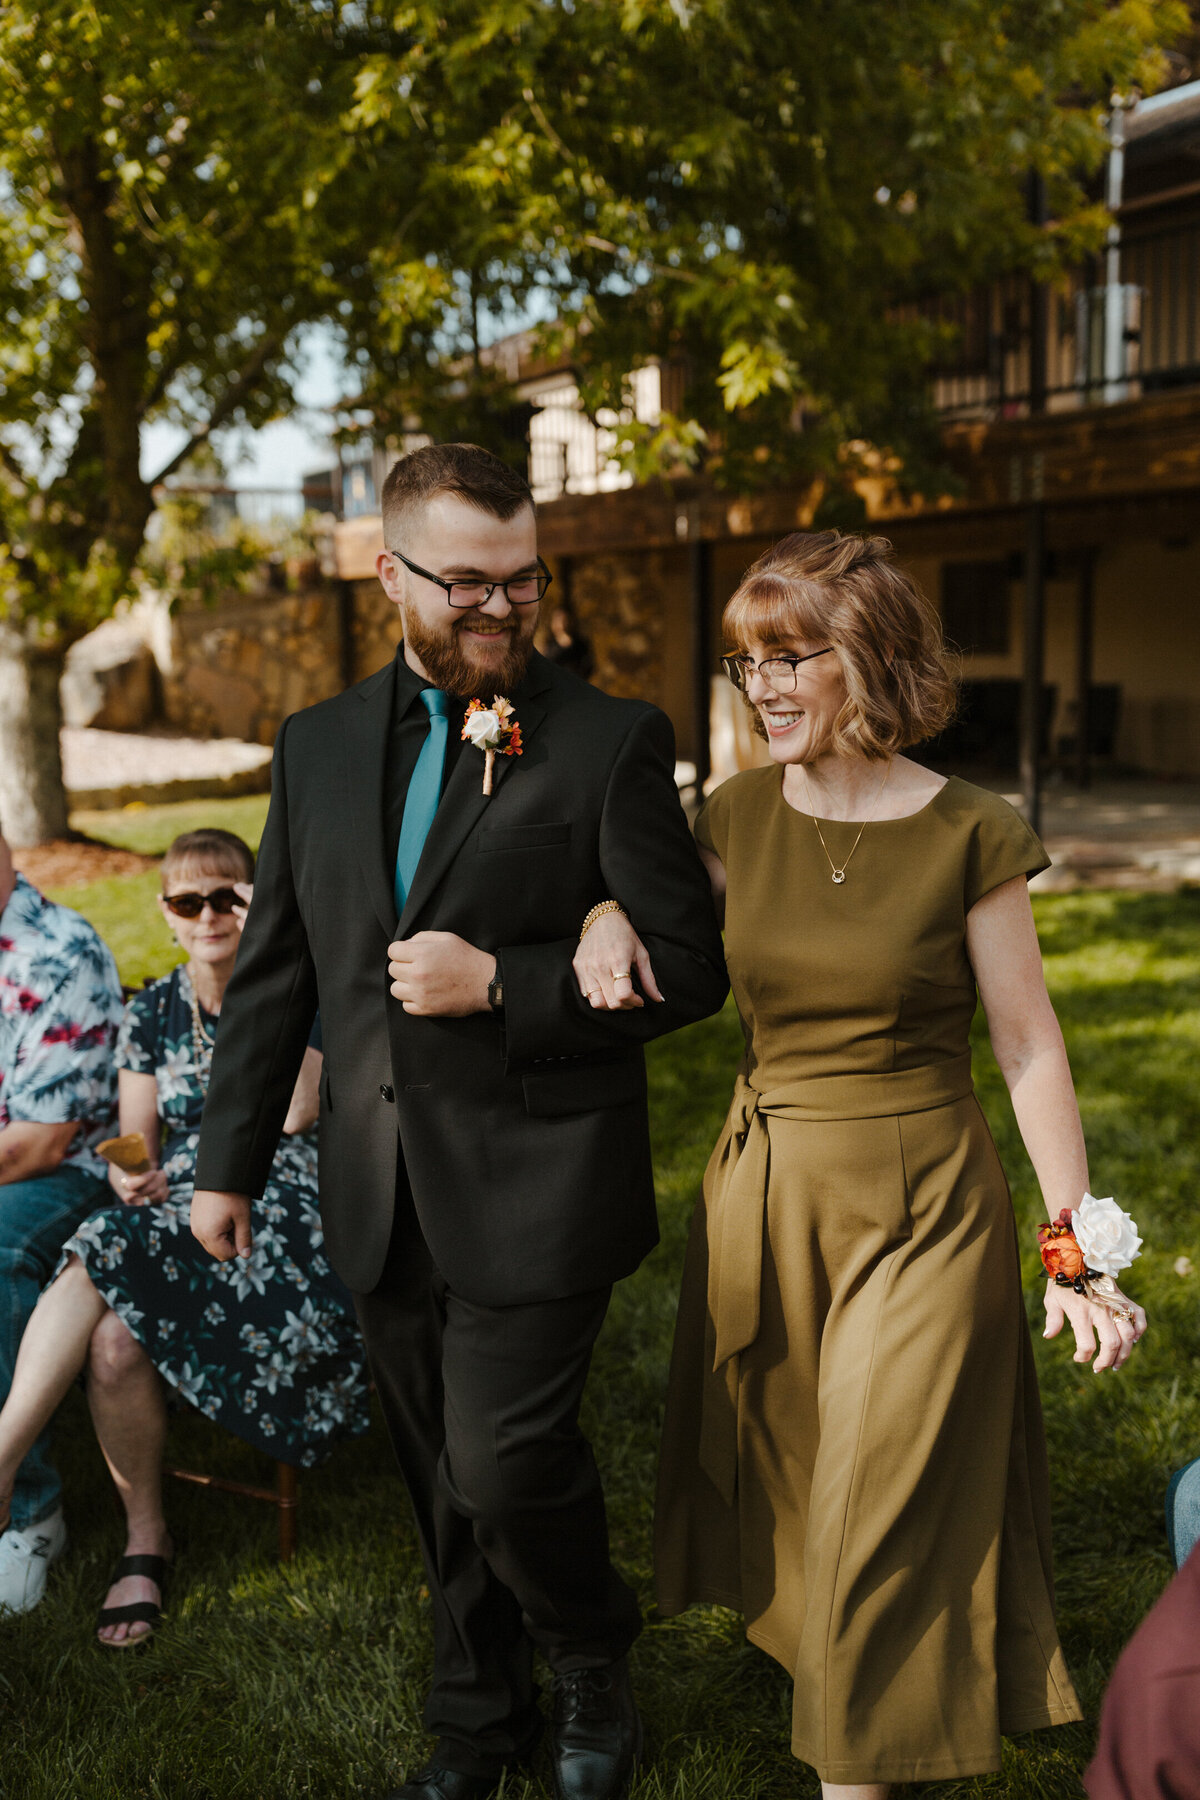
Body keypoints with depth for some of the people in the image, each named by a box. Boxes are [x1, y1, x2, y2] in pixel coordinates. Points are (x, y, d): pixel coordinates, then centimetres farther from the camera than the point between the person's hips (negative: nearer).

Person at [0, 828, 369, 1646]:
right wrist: (130, 1176, -14)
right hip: (175, 1207, 4)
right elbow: (136, 1142, 11)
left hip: (279, 1209, -4)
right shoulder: (152, 1013, 15)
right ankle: (144, 1540, -12)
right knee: (113, 1339, -30)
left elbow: (296, 1110, -13)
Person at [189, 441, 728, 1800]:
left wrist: (500, 985, -18)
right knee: (443, 1484, 16)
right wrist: (228, 1160, 12)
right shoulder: (318, 745, 8)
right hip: (383, 1199, 5)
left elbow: (689, 966, -8)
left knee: (509, 1466, -7)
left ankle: (594, 1669, 26)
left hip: (531, 1189, -4)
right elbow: (273, 972, 12)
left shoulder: (609, 741, -6)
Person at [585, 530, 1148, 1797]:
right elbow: (659, 941, 9)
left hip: (921, 1207, -4)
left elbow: (1029, 1049, -7)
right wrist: (611, 914, -16)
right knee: (776, 1488, 19)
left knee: (882, 1520, 4)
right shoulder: (740, 817, -1)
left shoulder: (967, 837, -12)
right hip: (764, 1191, 5)